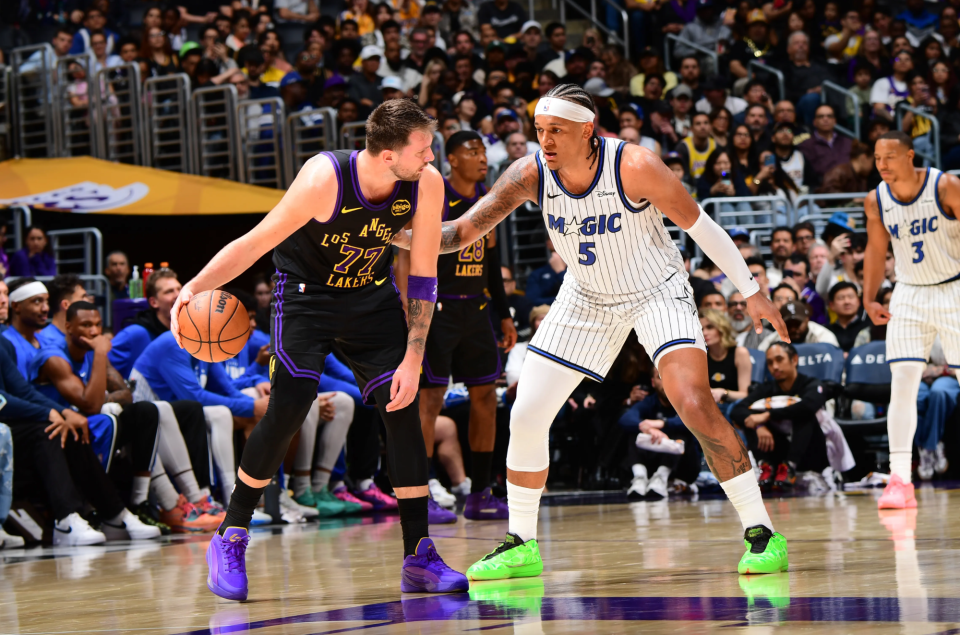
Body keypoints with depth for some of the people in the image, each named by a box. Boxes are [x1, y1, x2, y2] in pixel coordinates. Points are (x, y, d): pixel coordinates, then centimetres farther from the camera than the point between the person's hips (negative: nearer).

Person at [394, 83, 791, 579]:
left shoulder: (635, 167, -28)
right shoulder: (530, 175, -19)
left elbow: (700, 227, -16)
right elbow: (462, 231, -19)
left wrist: (751, 292, -9)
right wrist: (398, 236, -37)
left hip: (657, 291, -4)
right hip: (587, 298, 4)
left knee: (695, 406, -23)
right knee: (525, 418, -1)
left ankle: (761, 533, -12)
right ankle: (521, 547, 17)